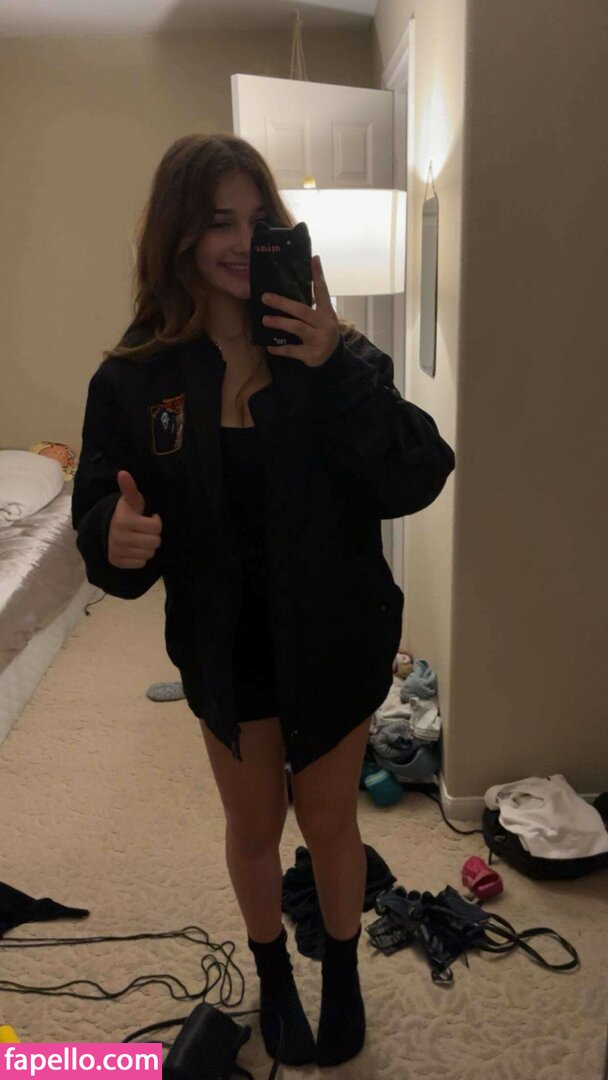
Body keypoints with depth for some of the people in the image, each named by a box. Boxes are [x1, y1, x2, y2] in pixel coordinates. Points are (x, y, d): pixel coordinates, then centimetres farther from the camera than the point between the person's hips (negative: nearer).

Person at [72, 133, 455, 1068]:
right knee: (253, 828, 21)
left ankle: (343, 975, 49)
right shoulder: (134, 377, -10)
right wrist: (115, 540, -30)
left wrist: (335, 371, -30)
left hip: (334, 641, 0)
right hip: (226, 648, 1)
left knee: (330, 822, 19)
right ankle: (274, 975, 51)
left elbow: (414, 482, -20)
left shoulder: (336, 354, -11)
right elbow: (104, 524, -7)